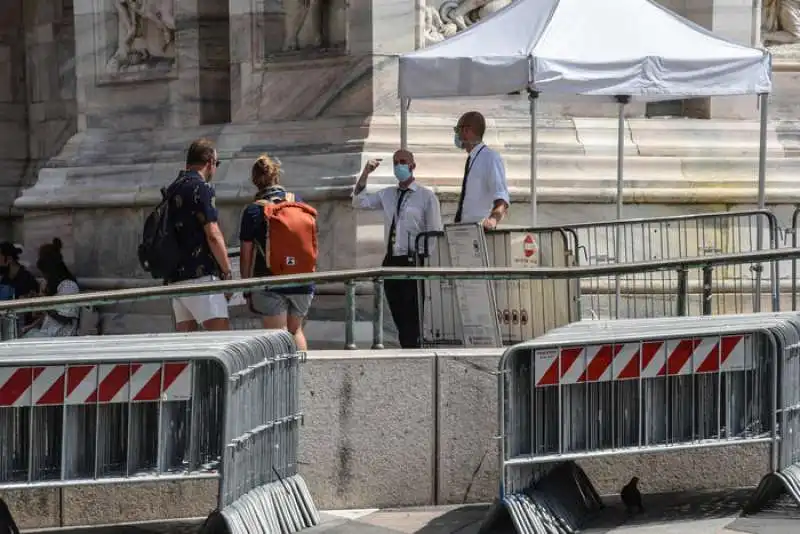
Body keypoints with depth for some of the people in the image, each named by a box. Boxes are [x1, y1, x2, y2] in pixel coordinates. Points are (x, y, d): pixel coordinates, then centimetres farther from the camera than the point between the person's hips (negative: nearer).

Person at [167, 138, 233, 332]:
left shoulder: (172, 190, 17)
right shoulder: (201, 188, -8)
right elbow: (212, 235, -14)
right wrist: (227, 272, -7)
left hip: (175, 277, 9)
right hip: (200, 273, -9)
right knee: (222, 335, -12)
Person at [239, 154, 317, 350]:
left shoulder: (253, 211, -6)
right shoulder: (298, 203, 5)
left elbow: (246, 255, -5)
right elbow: (312, 244, 14)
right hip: (302, 283, 4)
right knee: (296, 330, 21)